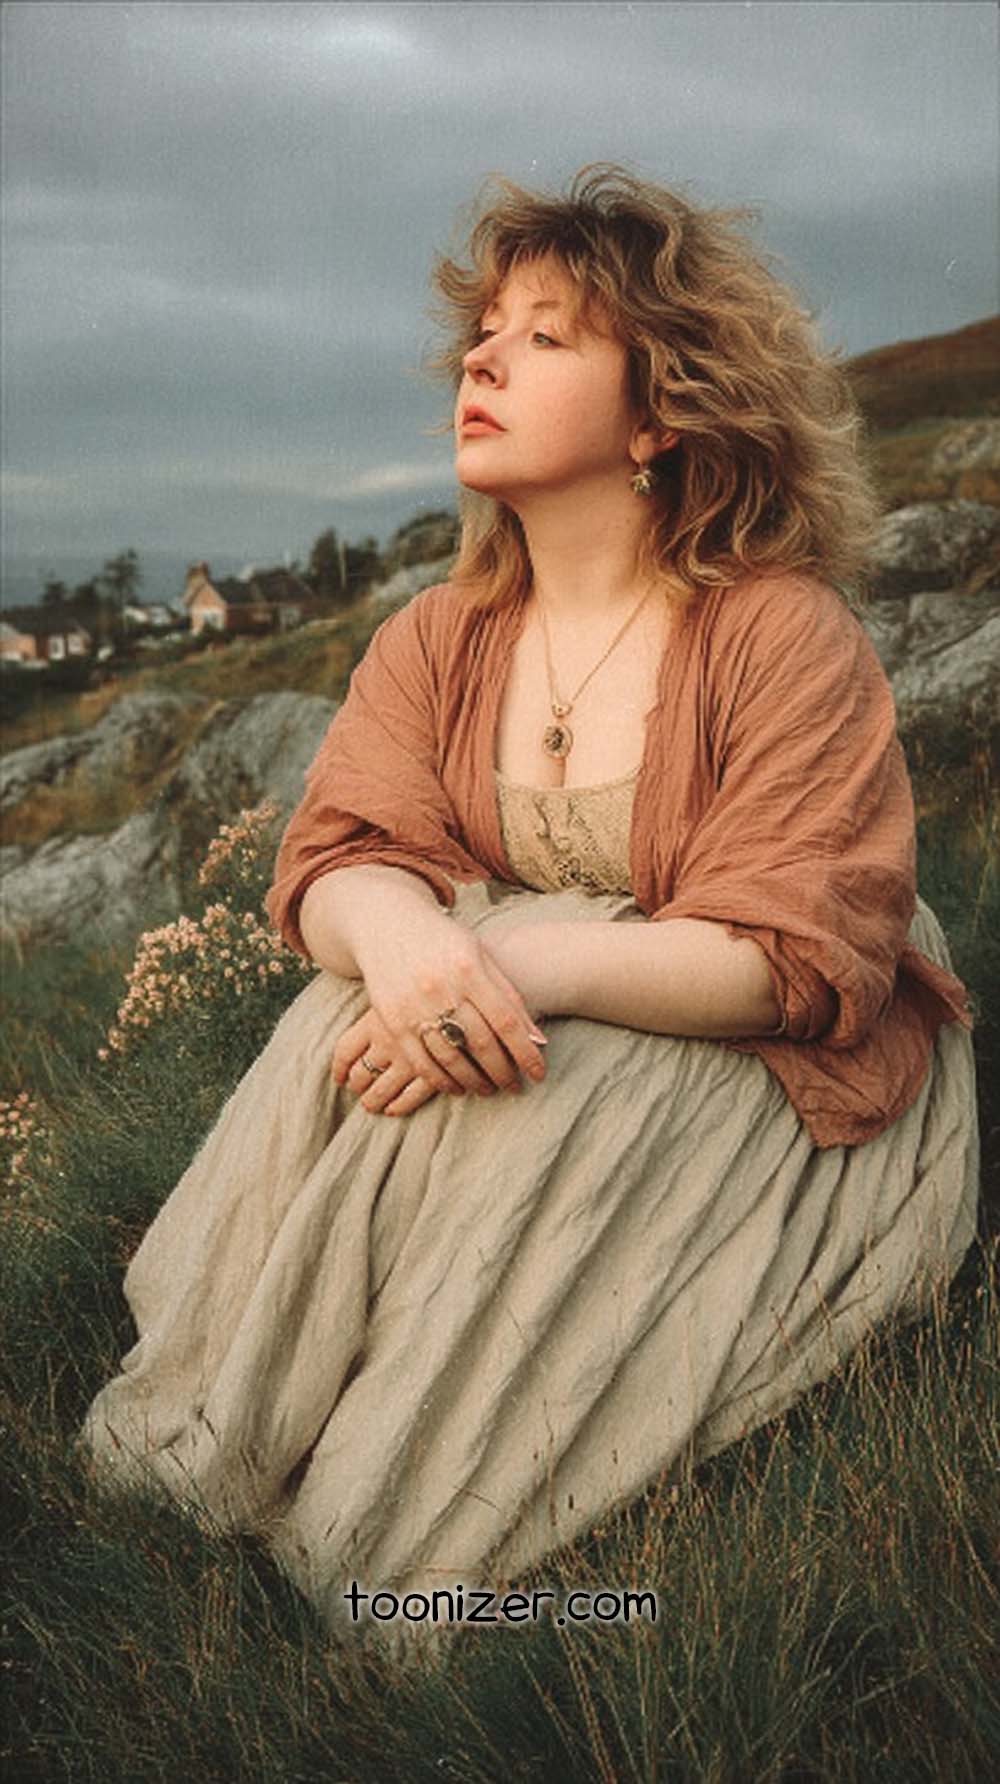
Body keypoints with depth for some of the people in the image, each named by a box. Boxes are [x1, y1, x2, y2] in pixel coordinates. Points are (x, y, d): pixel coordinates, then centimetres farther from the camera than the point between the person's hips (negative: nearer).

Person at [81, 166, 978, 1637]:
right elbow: (337, 855, -9)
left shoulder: (785, 635, -15)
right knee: (360, 1029, -25)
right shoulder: (441, 637, 2)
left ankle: (363, 1539, -14)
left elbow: (800, 959, -22)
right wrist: (398, 930, -36)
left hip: (778, 1072, -4)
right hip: (527, 1018, 5)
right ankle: (212, 1464, -12)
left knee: (526, 1123, -33)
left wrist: (533, 962, -36)